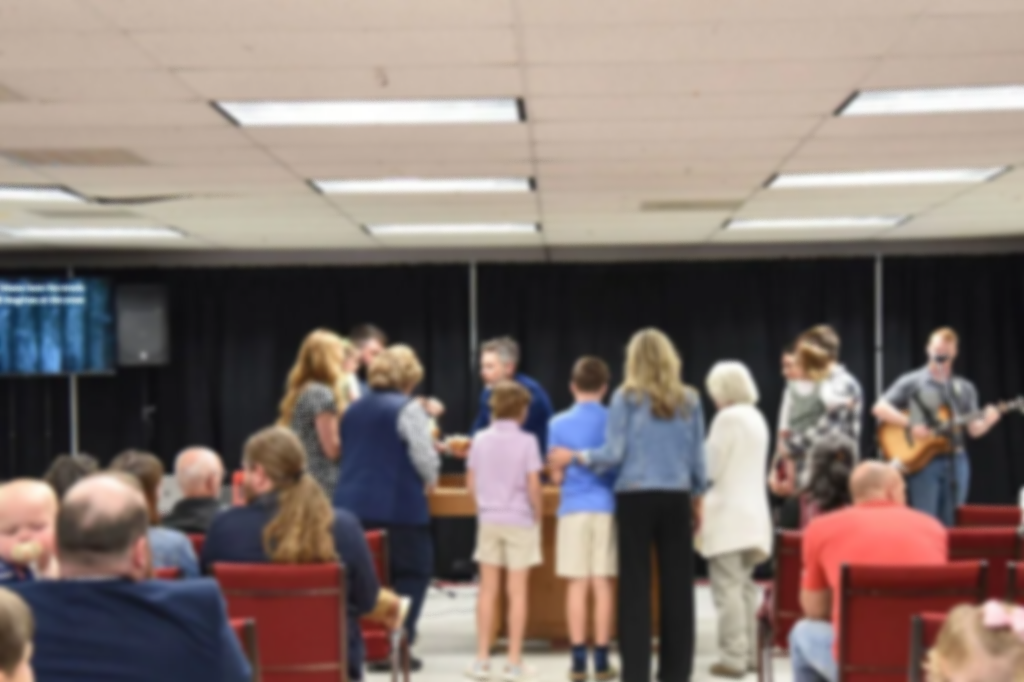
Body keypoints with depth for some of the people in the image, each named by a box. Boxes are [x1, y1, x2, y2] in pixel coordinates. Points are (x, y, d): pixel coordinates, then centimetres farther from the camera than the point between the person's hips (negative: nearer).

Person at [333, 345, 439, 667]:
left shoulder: (354, 409, 14)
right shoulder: (408, 408, -8)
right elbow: (424, 457, -12)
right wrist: (430, 480, 8)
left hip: (350, 503, 7)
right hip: (397, 505, -6)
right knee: (412, 573, 4)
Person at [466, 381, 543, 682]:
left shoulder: (480, 440, 2)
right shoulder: (526, 441, -10)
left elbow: (471, 484, 4)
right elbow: (533, 487, -12)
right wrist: (538, 515, 2)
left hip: (488, 520, 3)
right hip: (519, 521, -3)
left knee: (488, 589, 10)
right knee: (517, 591, 3)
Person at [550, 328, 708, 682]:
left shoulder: (627, 397, -2)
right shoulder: (688, 400, 6)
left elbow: (614, 453, -5)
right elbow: (697, 457, 9)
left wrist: (574, 456, 10)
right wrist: (697, 498, 20)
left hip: (635, 497, -2)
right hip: (676, 498, 2)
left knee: (635, 587, 2)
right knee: (677, 584, 7)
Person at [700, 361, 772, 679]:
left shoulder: (728, 417, -13)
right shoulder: (756, 418, 14)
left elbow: (710, 467, -13)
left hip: (728, 515, -9)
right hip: (753, 514, 9)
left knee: (728, 589, -7)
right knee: (745, 586, 14)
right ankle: (750, 653, 15)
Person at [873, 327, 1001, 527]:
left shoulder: (965, 389, 13)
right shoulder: (911, 382, 2)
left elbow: (973, 429, 8)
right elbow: (880, 408, -5)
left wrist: (987, 422, -14)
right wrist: (911, 424, -16)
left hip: (956, 460, 4)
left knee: (950, 524, 5)